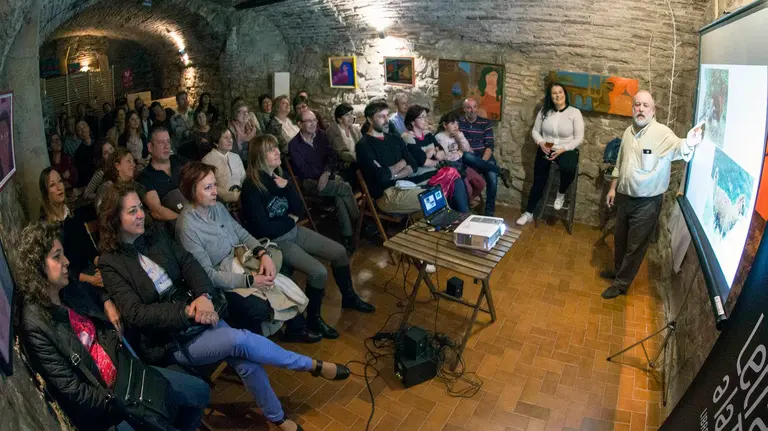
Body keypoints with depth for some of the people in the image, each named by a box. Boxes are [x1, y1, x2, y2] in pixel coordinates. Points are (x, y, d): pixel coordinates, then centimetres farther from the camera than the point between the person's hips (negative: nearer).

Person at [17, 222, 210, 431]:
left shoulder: (73, 291, -1)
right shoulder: (35, 325, -22)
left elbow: (95, 292, 28)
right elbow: (73, 392, -21)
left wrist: (108, 302, 7)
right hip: (101, 408, -7)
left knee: (200, 391, 8)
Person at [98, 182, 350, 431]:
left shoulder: (155, 234, 8)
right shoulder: (111, 263, -6)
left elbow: (189, 264, 1)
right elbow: (135, 314, -14)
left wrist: (203, 296, -20)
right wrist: (186, 311, -24)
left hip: (197, 314, 4)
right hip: (169, 340, -4)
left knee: (246, 363, -17)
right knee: (240, 340, -27)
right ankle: (313, 366, -9)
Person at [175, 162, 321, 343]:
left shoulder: (218, 207, 1)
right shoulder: (187, 227, -21)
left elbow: (242, 234, 6)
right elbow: (207, 274, -22)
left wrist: (263, 254, -14)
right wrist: (250, 281, -24)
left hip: (241, 264, 7)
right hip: (222, 283, -7)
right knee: (259, 308, -25)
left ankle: (295, 329, 19)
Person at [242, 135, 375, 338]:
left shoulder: (278, 174, 2)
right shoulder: (251, 187, -21)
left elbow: (297, 209, 2)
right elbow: (263, 228, -23)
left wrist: (287, 187, -16)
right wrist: (289, 221, -8)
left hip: (292, 231, 8)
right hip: (273, 241, -8)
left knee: (339, 252, 4)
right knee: (318, 272, -22)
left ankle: (349, 297, 27)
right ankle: (313, 319, 3)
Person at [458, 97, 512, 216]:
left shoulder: (486, 123, 6)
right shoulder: (458, 122, 5)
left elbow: (490, 146, -2)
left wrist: (482, 162, -19)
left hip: (484, 157, 1)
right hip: (467, 159, 0)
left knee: (492, 177, -30)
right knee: (467, 156, -38)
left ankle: (489, 212, -15)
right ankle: (501, 171, -21)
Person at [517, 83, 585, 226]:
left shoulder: (574, 112, -9)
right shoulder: (544, 111, 1)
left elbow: (579, 138, -8)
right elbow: (535, 131, 6)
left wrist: (563, 149, -20)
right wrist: (541, 143, -15)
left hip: (567, 150, -3)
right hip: (545, 150, 3)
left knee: (568, 169, -36)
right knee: (538, 182, 5)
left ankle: (561, 194, -4)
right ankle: (529, 213, 20)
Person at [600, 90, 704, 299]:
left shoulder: (662, 132, -18)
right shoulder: (628, 131, 4)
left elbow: (678, 148, -39)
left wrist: (689, 143, -62)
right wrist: (613, 188, 14)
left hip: (647, 202, -6)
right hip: (625, 197, 6)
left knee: (635, 246, 7)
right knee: (620, 239, 22)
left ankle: (621, 283, 21)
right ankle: (618, 270, 43)